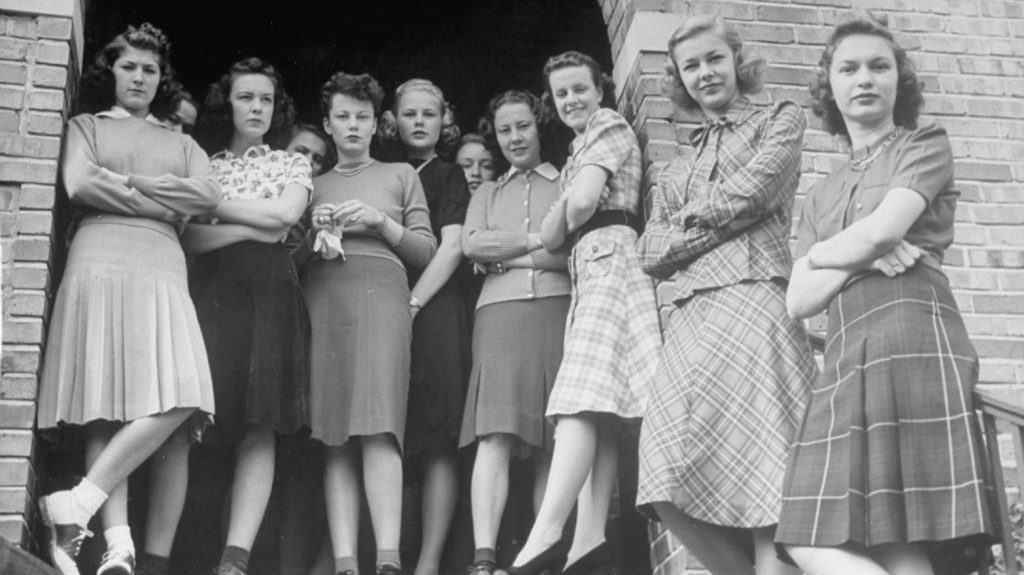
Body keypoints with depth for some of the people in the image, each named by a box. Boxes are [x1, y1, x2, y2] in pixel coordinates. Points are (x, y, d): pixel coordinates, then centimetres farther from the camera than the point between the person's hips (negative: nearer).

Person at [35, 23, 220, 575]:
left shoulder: (181, 144, 27)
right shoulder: (86, 126, 20)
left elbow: (209, 195, 7)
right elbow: (79, 186, 0)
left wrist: (126, 184, 1)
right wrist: (163, 201, 3)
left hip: (164, 276, 2)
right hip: (101, 267, -2)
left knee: (180, 404, -15)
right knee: (108, 410, -16)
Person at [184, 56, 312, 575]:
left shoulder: (291, 163, 19)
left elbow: (285, 213, -1)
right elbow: (189, 238, 5)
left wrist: (214, 206, 3)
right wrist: (252, 227, -5)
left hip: (268, 292, 0)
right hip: (209, 289, 1)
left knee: (260, 427, -13)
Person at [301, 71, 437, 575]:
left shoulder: (400, 175, 22)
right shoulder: (314, 186, 27)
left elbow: (425, 251, 15)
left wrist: (380, 221, 0)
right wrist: (314, 231, 3)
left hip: (380, 292, -2)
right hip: (322, 297, 2)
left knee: (378, 425, -20)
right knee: (334, 435, -9)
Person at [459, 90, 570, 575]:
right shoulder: (486, 195, 26)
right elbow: (471, 245, 7)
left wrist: (504, 254, 2)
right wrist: (538, 239, 0)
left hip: (557, 310, -1)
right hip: (500, 313, 1)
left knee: (552, 444, -5)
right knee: (495, 434, -15)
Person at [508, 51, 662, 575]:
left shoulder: (609, 125, 5)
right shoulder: (581, 147, 31)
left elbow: (582, 202, -12)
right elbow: (551, 236, 18)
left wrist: (566, 216, 8)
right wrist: (565, 213, 1)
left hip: (609, 260, -10)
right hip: (588, 269, 10)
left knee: (582, 402, -21)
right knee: (594, 407, -3)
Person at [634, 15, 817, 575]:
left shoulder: (780, 119, 14)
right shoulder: (678, 168, 28)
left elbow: (751, 192, -4)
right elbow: (649, 253, 16)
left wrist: (691, 217, 10)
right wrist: (716, 227, 1)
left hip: (754, 301, -5)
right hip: (689, 316, 6)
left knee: (762, 484, -16)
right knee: (671, 490, -9)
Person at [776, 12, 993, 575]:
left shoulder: (926, 144, 12)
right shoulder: (821, 195, 27)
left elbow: (881, 232, -7)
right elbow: (798, 299, 15)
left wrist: (822, 253, 11)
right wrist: (861, 259, -2)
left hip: (916, 345, -6)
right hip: (845, 361, 6)